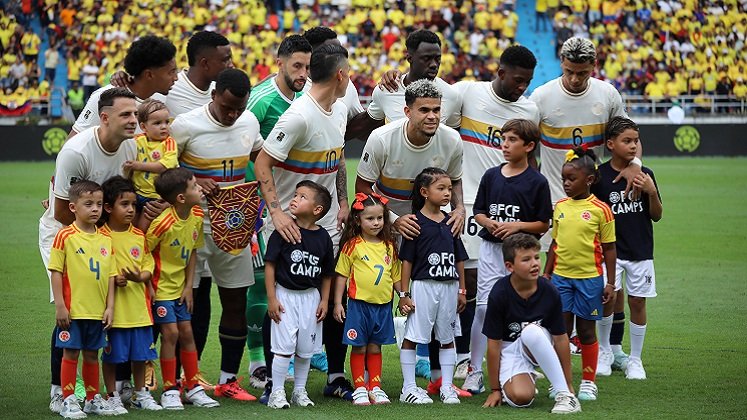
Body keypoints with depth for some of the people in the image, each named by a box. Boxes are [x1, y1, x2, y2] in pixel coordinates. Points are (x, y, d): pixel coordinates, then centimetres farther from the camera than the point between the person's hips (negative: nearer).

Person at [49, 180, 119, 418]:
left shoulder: (105, 239, 7)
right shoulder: (65, 236, -7)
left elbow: (110, 275, 10)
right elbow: (56, 272, -7)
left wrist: (110, 306, 4)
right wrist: (60, 305, -11)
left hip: (98, 310, 4)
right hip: (73, 310, -4)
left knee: (92, 354, 13)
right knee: (71, 353, 1)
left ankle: (93, 399, 23)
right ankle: (68, 401, 8)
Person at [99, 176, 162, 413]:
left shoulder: (139, 236, 7)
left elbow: (148, 265, 9)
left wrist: (140, 277, -11)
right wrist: (113, 279, -20)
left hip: (138, 306, 5)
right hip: (114, 307, -5)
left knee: (140, 353, 12)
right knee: (112, 355, 3)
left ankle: (141, 394, 27)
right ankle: (112, 397, 15)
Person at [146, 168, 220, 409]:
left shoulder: (197, 216, -4)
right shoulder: (163, 223, -27)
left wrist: (189, 285, 4)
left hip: (180, 287, 7)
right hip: (160, 287, -7)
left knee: (186, 333, 9)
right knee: (170, 333, -8)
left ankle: (193, 387, 17)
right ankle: (170, 390, 1)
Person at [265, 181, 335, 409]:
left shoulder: (323, 237, 0)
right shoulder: (284, 231, -10)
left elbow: (327, 273, 10)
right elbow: (270, 264, -8)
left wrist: (324, 300, 6)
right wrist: (272, 299, -10)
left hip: (311, 297, 3)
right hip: (285, 295, -3)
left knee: (306, 348, 10)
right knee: (284, 346, -5)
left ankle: (300, 391, 23)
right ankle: (277, 392, 5)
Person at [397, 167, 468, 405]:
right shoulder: (416, 222, -7)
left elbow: (459, 258, 14)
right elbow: (407, 259, -7)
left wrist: (462, 290, 12)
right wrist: (404, 294, -9)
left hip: (449, 287, 5)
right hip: (423, 285, -5)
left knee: (447, 338, 11)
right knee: (412, 337, -2)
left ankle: (447, 387, 18)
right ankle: (408, 388, 5)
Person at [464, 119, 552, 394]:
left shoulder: (537, 182, -3)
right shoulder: (491, 176, 7)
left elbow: (543, 224, -1)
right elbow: (478, 212, 12)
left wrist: (517, 226, -16)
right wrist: (489, 223, -8)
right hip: (491, 248, 2)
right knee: (484, 308, -3)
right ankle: (475, 371, 1)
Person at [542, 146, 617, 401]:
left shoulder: (600, 210, -6)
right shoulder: (560, 207, 6)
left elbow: (609, 249, -2)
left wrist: (610, 284, -4)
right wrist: (546, 274, 12)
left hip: (589, 278, -3)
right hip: (560, 276, 3)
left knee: (586, 331, 5)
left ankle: (588, 382, 16)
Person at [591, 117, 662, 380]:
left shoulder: (645, 175, 2)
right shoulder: (600, 175, -5)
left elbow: (657, 216, 5)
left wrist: (652, 192, -11)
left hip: (641, 251, 2)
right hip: (610, 250, -2)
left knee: (637, 302, 5)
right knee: (607, 299, -9)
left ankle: (635, 359, 17)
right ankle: (604, 351, 14)